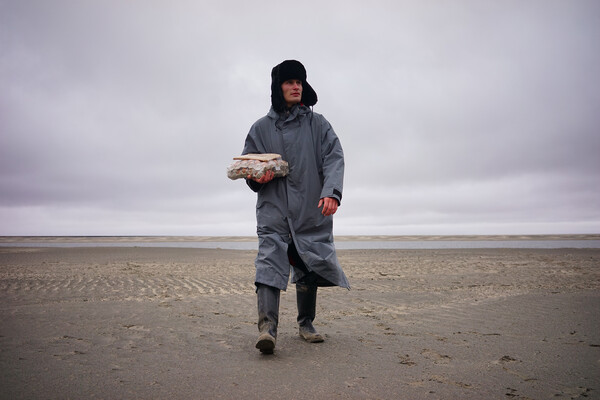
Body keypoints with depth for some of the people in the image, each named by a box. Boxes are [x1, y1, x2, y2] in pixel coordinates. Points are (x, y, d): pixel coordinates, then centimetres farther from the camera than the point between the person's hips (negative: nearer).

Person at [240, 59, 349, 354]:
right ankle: (267, 326, -23)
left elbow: (334, 158, -2)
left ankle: (305, 324, 23)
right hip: (274, 209, 0)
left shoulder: (317, 124, 10)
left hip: (311, 210, 1)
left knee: (309, 267, 6)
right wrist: (258, 177, -9)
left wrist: (331, 192, -20)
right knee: (270, 260, -17)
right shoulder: (261, 128, 12)